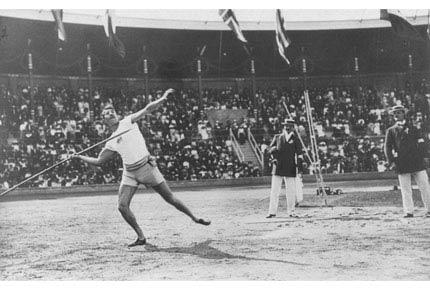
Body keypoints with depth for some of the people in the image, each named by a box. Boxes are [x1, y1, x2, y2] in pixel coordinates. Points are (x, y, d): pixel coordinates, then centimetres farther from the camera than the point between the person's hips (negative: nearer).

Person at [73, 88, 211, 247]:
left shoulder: (128, 121, 2)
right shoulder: (111, 142, 13)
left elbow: (147, 109, -8)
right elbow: (98, 161, 21)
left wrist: (162, 99, -22)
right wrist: (81, 157, 14)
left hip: (147, 167, -4)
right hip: (129, 173, 4)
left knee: (170, 199, 3)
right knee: (122, 206, -12)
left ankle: (194, 218, 22)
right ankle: (141, 237, 1)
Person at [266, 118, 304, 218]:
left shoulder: (295, 139, 10)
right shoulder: (277, 137, 13)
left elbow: (299, 153, 7)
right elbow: (271, 149, 11)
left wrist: (299, 164, -6)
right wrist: (275, 149, -10)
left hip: (290, 168, 0)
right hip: (277, 167, 0)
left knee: (291, 191, -1)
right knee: (274, 191, -3)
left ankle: (290, 211, 10)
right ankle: (272, 212, -1)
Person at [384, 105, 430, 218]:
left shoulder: (412, 128, 14)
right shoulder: (391, 131, 12)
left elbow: (421, 142, 9)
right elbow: (387, 147, 7)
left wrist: (421, 156, -5)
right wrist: (391, 162, -4)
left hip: (417, 162, 0)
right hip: (401, 165, 0)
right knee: (405, 189, -1)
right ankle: (408, 212, 3)